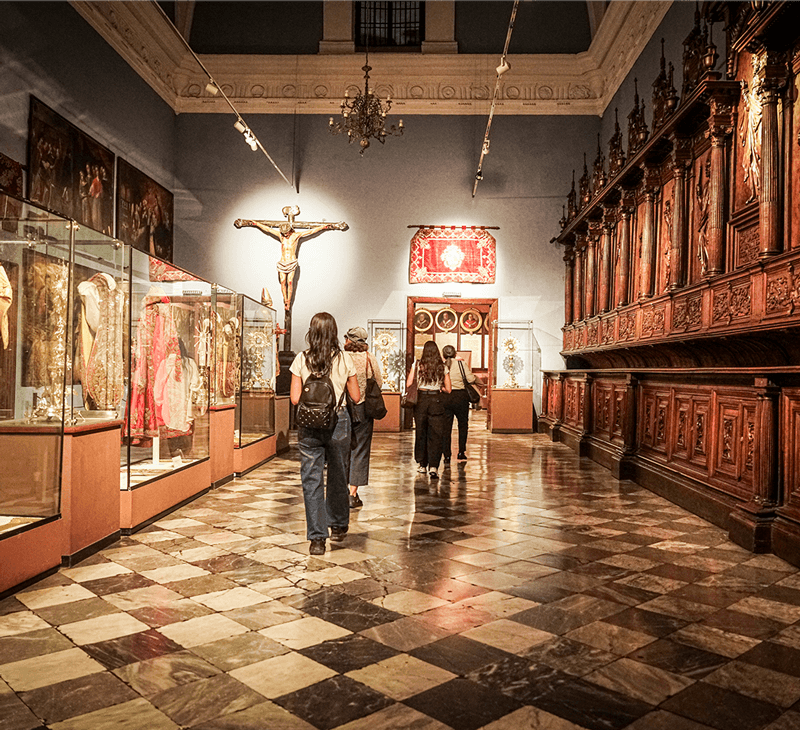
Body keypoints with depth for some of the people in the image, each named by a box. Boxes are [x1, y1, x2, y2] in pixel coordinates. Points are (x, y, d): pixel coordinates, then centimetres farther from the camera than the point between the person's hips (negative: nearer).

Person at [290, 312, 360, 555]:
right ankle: (338, 526, 35)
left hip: (309, 425, -1)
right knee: (338, 476, 17)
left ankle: (317, 538, 3)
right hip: (337, 422, 1)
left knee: (311, 480, 5)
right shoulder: (344, 359, -3)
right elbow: (356, 397, 1)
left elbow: (295, 398, -5)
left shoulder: (302, 360, -4)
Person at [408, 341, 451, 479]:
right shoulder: (442, 367, 0)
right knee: (435, 435, 2)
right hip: (436, 400, -1)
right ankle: (433, 466, -10)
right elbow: (448, 389, 2)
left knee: (421, 433, 13)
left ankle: (422, 465, 21)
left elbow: (409, 384, -5)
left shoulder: (417, 365, -1)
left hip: (421, 399, 1)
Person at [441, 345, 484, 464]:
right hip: (460, 396, -1)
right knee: (463, 424, 18)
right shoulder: (461, 364, -4)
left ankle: (446, 456, 7)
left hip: (444, 398, 1)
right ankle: (461, 452, 18)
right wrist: (480, 381, 10)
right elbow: (471, 379, -8)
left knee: (446, 427, 7)